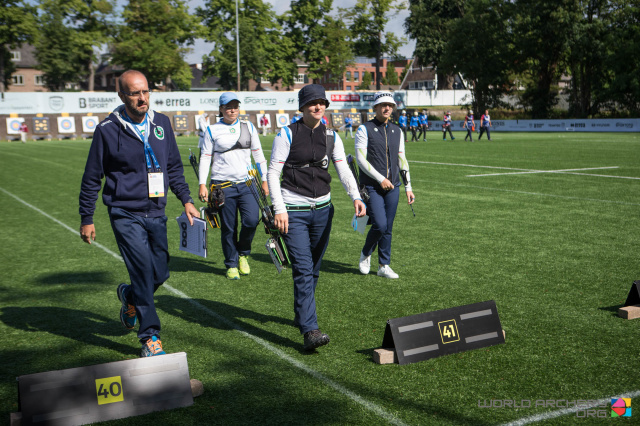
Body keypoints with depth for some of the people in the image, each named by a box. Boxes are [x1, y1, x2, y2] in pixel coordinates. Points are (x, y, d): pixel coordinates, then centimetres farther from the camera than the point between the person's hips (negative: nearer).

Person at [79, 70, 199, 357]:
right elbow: (92, 178, 1)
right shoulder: (108, 130, -7)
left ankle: (130, 296, 42)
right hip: (126, 215, -5)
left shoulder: (161, 123, 5)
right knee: (144, 271, -12)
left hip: (157, 213, 5)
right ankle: (150, 338, -1)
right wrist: (86, 219, 2)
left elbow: (174, 166, 16)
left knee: (160, 274, 9)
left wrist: (186, 199, 8)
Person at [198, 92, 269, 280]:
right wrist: (202, 184, -3)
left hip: (247, 183, 2)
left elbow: (258, 154, 15)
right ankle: (232, 265, 19)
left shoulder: (248, 127, 10)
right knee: (228, 228, 2)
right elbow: (205, 157, 4)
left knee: (251, 220, -13)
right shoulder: (212, 130, 3)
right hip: (223, 185, -2)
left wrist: (264, 180, 13)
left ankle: (243, 253, 14)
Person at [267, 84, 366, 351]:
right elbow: (273, 172, -6)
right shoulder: (288, 134, -5)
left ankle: (301, 315, 33)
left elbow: (343, 168, -2)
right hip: (294, 211, -5)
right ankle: (310, 330, -15)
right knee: (303, 269, -12)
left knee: (314, 268, 14)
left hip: (322, 209, 5)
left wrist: (355, 196, -20)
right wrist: (279, 209, -16)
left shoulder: (331, 136, 8)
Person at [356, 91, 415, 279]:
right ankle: (365, 254, 13)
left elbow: (402, 160, 15)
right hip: (372, 187, -5)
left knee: (388, 228, 6)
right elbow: (361, 159, -10)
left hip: (392, 187, 5)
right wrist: (381, 179, -15)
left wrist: (408, 187, 10)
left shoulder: (397, 131, 12)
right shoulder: (364, 129, -4)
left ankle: (384, 266, 17)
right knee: (380, 225, -14)